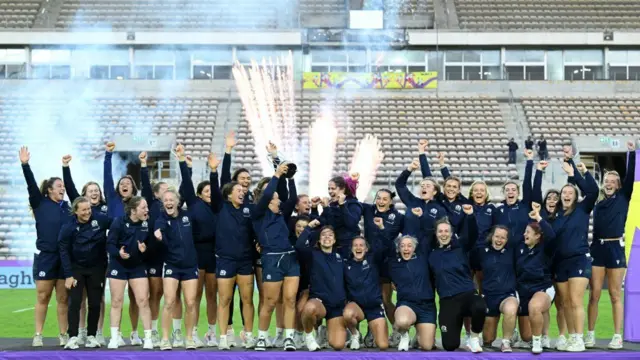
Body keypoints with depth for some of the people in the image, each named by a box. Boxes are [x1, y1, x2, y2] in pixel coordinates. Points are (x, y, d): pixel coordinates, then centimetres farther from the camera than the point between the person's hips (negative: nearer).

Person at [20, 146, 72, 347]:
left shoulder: (67, 207, 11)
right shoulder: (40, 204, 0)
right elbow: (31, 185, -10)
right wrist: (25, 165, -19)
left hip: (65, 258, 3)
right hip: (45, 256, -3)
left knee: (63, 298, 6)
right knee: (43, 297, 2)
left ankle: (64, 335, 11)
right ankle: (38, 335, 7)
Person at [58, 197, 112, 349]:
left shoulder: (100, 219, -13)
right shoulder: (68, 228, -13)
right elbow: (64, 252, -7)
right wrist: (68, 275, -10)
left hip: (97, 268, 1)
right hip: (76, 268, -1)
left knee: (95, 303, 5)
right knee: (74, 302, -9)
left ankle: (91, 336, 16)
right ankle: (73, 337, -5)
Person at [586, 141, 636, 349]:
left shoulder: (623, 198, 6)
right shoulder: (597, 201, 12)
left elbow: (630, 177, -4)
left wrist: (632, 153, -11)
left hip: (616, 248, -2)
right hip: (597, 248, 2)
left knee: (615, 295, 1)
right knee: (594, 294, 1)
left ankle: (618, 337, 5)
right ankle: (591, 335, 6)